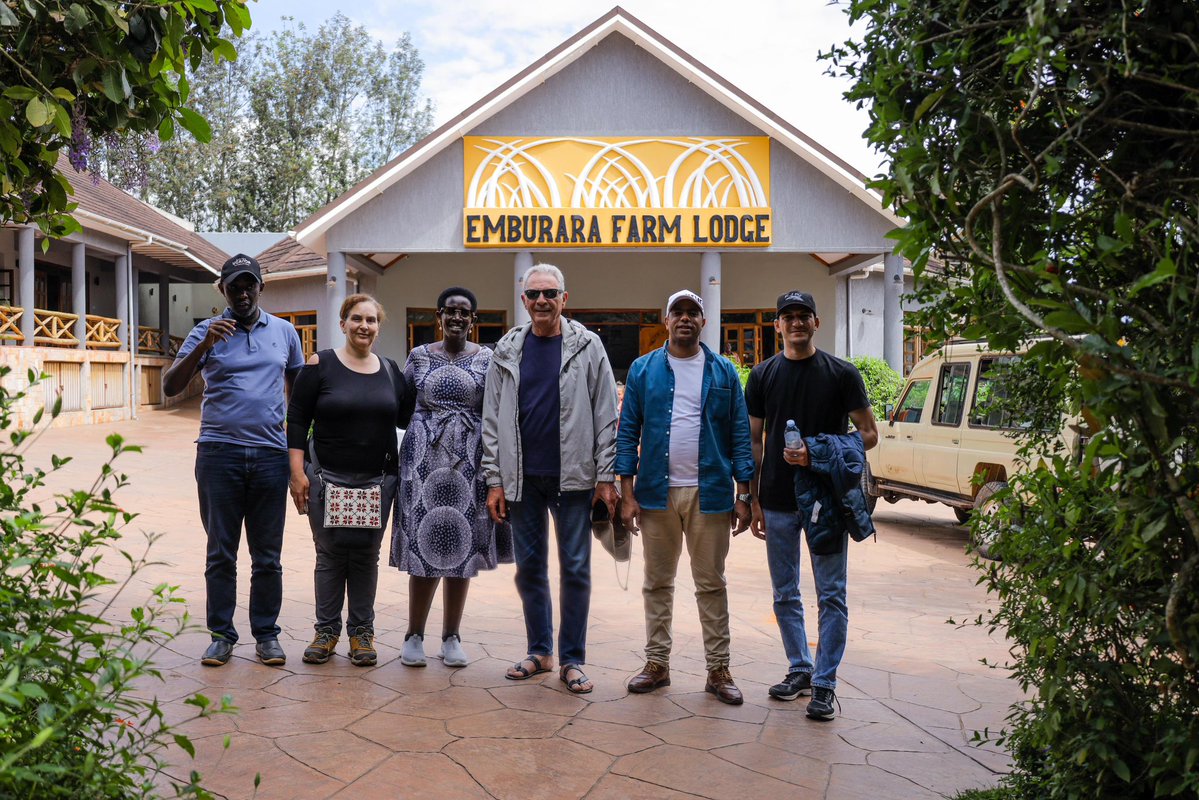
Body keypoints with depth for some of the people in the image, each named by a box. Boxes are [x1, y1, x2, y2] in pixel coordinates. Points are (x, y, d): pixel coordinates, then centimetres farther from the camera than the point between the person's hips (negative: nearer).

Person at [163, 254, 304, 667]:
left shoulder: (284, 332, 10)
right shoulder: (206, 332, 4)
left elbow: (298, 387, 20)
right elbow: (170, 387, -4)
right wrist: (204, 346, -18)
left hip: (271, 454, 1)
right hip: (219, 453, -1)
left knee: (267, 555, 6)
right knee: (220, 553, 6)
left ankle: (266, 634, 16)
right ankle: (221, 635, 17)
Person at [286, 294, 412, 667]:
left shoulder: (391, 370, 8)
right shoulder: (320, 365, -1)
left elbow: (409, 418, 13)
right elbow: (297, 420, -3)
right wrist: (297, 472, -9)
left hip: (378, 480, 2)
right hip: (327, 478, -2)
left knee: (366, 555, 7)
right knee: (330, 554, 4)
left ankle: (362, 632, 19)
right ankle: (326, 630, 20)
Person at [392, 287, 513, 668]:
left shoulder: (487, 359, 5)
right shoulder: (419, 356, 7)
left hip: (470, 461, 0)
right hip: (424, 457, 0)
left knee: (461, 544, 5)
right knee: (424, 542, -1)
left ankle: (451, 637, 17)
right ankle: (414, 634, 14)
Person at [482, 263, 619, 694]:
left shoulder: (587, 346, -1)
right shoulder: (507, 350, 6)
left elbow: (606, 416, -3)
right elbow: (492, 420, 5)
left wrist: (606, 477, -8)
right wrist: (495, 480, 0)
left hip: (572, 476, -2)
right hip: (521, 477, 3)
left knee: (575, 569, 3)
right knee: (529, 566, 11)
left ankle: (571, 659, 16)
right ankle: (539, 650, 26)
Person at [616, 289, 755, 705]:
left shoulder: (723, 371, 4)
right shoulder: (644, 369, 4)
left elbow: (740, 434, 2)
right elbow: (628, 432, 2)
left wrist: (743, 494, -3)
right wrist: (627, 493, -4)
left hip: (709, 492, -1)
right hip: (657, 491, 1)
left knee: (711, 584, 7)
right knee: (657, 583, 11)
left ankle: (718, 669, 17)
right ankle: (657, 663, 23)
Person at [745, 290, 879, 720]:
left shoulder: (841, 373, -1)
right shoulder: (764, 374, 6)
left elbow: (869, 434, 0)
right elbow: (753, 440, 9)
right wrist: (752, 499, 4)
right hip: (778, 502, 3)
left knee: (831, 596, 2)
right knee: (785, 595, 12)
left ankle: (824, 683, 12)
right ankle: (800, 670, 28)